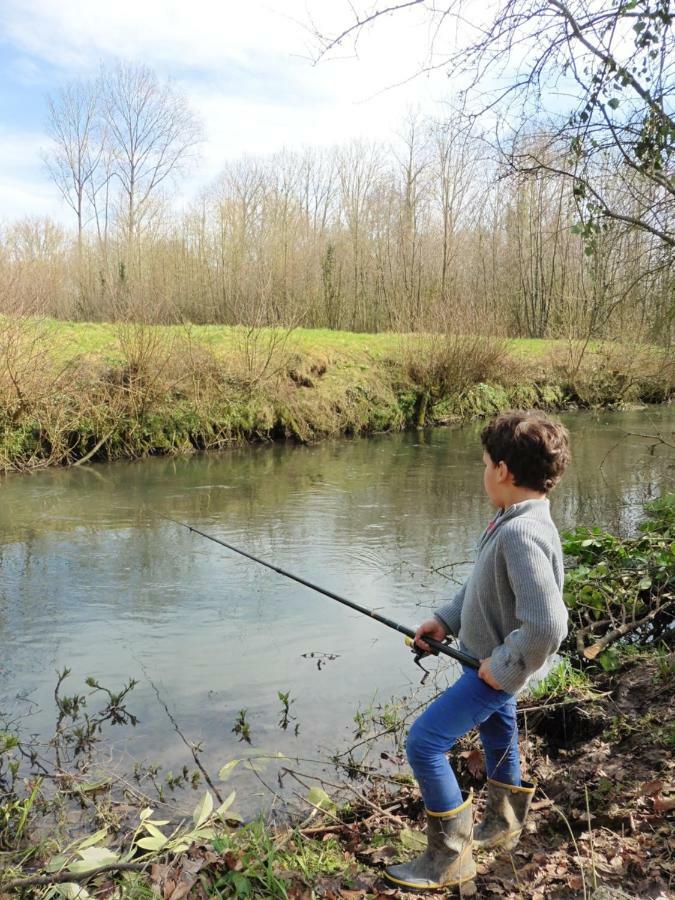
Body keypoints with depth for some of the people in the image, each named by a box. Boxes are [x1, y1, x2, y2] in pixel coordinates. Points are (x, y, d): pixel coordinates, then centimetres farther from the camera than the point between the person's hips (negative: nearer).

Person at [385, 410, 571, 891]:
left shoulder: (522, 534, -33)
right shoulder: (512, 521, -2)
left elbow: (547, 625, -37)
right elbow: (484, 583, 13)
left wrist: (504, 669, -24)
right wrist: (445, 619, 6)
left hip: (497, 668, -10)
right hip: (489, 657, 10)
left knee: (424, 743, -9)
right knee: (498, 734, 28)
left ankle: (451, 857, 9)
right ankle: (504, 824, 52)